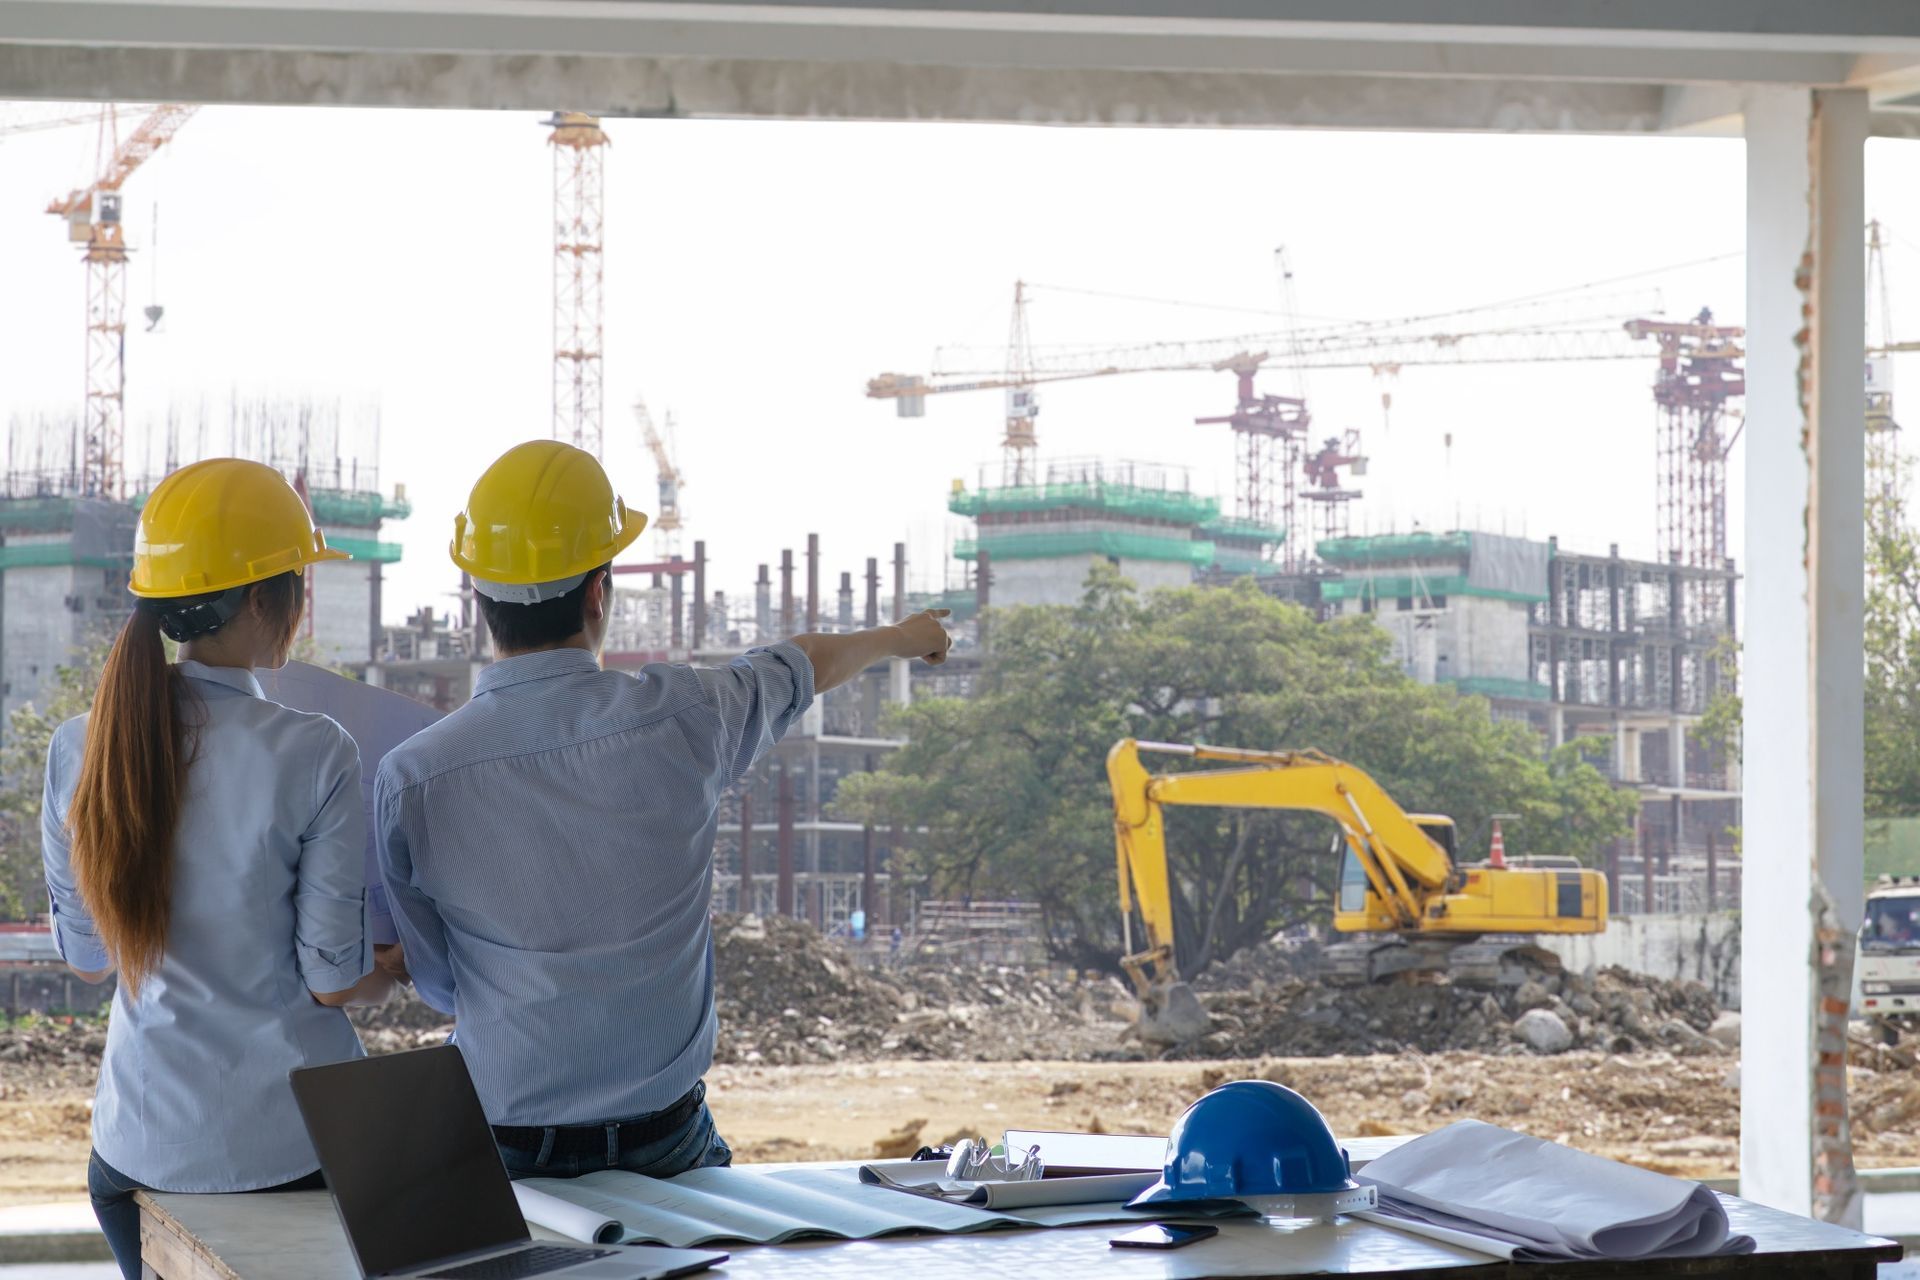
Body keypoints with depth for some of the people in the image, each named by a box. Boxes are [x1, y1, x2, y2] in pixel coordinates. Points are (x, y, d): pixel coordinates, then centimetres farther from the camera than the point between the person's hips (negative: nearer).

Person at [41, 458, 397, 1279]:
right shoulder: (310, 756, -15)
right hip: (293, 1148, -4)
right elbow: (336, 982, -10)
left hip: (142, 1146, 4)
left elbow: (84, 957, 8)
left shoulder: (80, 749, -2)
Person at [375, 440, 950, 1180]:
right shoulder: (680, 718, -10)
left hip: (501, 1147, -1)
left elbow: (437, 987, 2)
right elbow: (806, 667, 16)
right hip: (665, 1142, 1)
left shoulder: (410, 779, -13)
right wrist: (900, 638, 38)